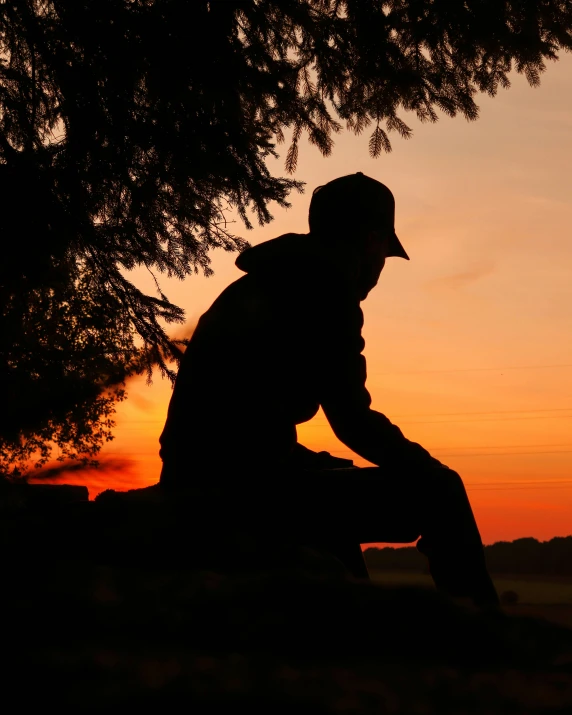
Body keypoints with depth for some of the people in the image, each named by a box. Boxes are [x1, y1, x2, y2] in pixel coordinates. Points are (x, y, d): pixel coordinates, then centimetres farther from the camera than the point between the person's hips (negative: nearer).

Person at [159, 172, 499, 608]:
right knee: (437, 491, -6)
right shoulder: (324, 290, -8)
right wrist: (425, 469, 2)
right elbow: (352, 420, -13)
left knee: (337, 480, 36)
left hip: (200, 482, 10)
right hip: (251, 488, -10)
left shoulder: (256, 287, 20)